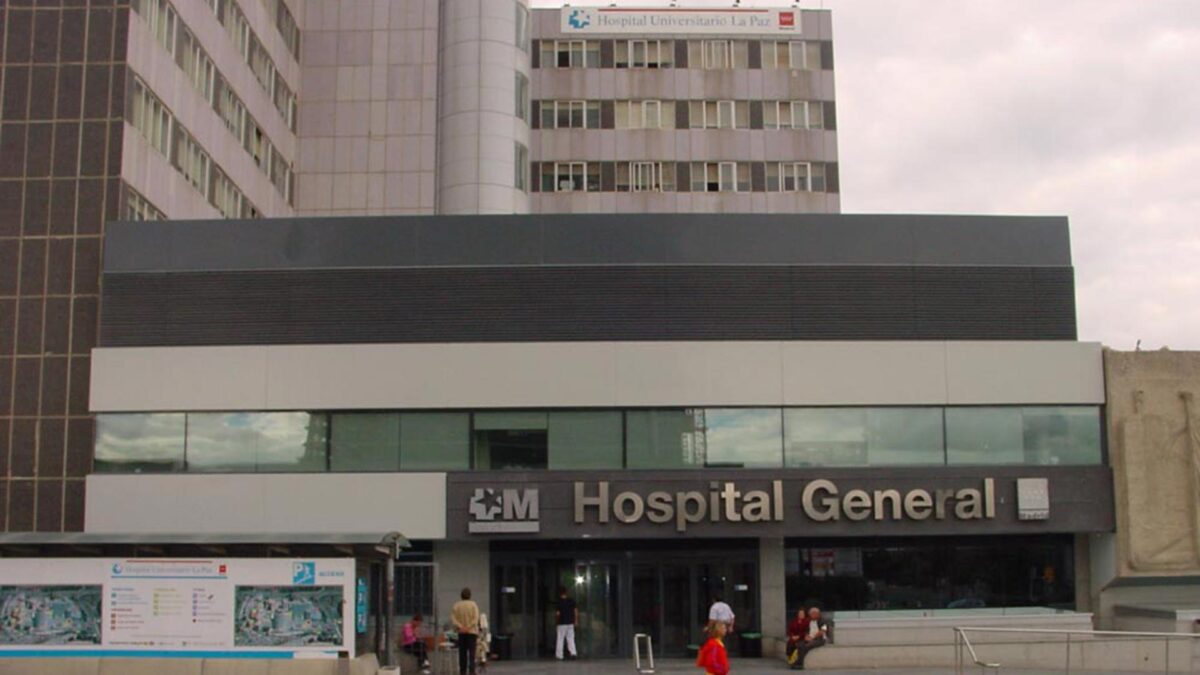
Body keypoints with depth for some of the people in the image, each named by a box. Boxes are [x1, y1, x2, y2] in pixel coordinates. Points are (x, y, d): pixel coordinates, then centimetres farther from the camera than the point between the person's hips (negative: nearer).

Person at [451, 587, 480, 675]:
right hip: (472, 631, -2)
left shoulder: (456, 605, 2)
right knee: (471, 651, -3)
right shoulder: (473, 604, -4)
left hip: (461, 632, 2)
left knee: (462, 652, 9)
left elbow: (453, 617, -8)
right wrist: (468, 627, -14)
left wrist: (461, 627, -15)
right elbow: (476, 618, -13)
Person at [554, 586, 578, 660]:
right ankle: (573, 653, -3)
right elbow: (576, 610, 4)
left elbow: (558, 613, -13)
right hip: (570, 623, 4)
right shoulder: (571, 601, 3)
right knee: (570, 639, 10)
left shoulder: (559, 602, -11)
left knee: (560, 639, 3)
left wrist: (556, 621, 2)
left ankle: (559, 655, 5)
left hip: (562, 623, -4)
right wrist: (576, 620, 11)